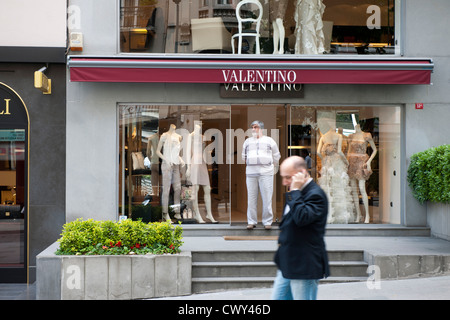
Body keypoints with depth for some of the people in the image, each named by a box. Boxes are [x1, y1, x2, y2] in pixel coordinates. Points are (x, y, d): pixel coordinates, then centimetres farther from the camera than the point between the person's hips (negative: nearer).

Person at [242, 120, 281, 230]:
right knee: (251, 198, -1)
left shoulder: (269, 141, 9)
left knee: (267, 198, -5)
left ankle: (267, 222, 1)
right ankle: (251, 221, 6)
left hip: (266, 173, -2)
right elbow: (244, 156, 28)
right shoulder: (247, 141, 17)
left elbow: (276, 156, 18)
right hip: (250, 173, 2)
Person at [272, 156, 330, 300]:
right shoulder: (297, 194, 14)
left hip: (304, 267, -10)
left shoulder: (315, 195, -16)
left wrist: (295, 191, -24)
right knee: (278, 297, 11)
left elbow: (301, 218, -32)